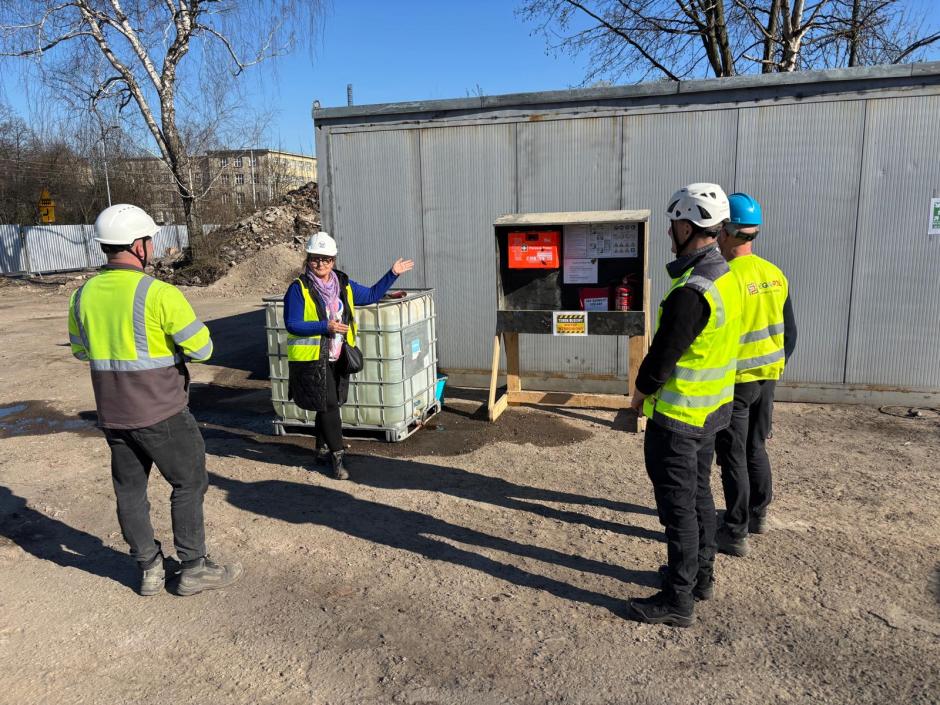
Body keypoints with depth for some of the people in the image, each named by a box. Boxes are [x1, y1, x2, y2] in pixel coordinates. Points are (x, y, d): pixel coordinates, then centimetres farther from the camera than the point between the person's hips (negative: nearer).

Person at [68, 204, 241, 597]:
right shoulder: (159, 294, -20)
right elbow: (202, 349, -16)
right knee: (189, 483, 9)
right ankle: (193, 568, 16)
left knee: (130, 490, 16)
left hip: (112, 415, 6)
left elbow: (80, 350, 14)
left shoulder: (83, 295, 1)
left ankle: (149, 569, 28)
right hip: (162, 414, -6)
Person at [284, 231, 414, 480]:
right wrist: (325, 327, -22)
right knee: (328, 405, -6)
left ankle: (323, 448, 32)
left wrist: (392, 274, 14)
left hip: (338, 358, 6)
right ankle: (337, 456, 4)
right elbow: (292, 324, -13)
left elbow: (371, 295, 20)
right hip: (312, 359, -6)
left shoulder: (343, 285, 9)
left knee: (329, 405, 15)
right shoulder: (298, 289, -9)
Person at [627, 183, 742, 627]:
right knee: (698, 492, 22)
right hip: (713, 408, 9)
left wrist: (641, 390, -3)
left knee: (678, 504, 2)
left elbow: (664, 352, -21)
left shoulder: (690, 292, -27)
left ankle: (678, 600, 16)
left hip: (678, 415, -9)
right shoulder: (728, 278, 3)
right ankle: (701, 574, 38)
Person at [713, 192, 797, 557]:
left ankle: (735, 533, 14)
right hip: (767, 378, 7)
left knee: (733, 456, 4)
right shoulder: (775, 275, 3)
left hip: (734, 382, -7)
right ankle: (757, 515, 37)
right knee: (756, 447, 22)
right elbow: (789, 331, 11)